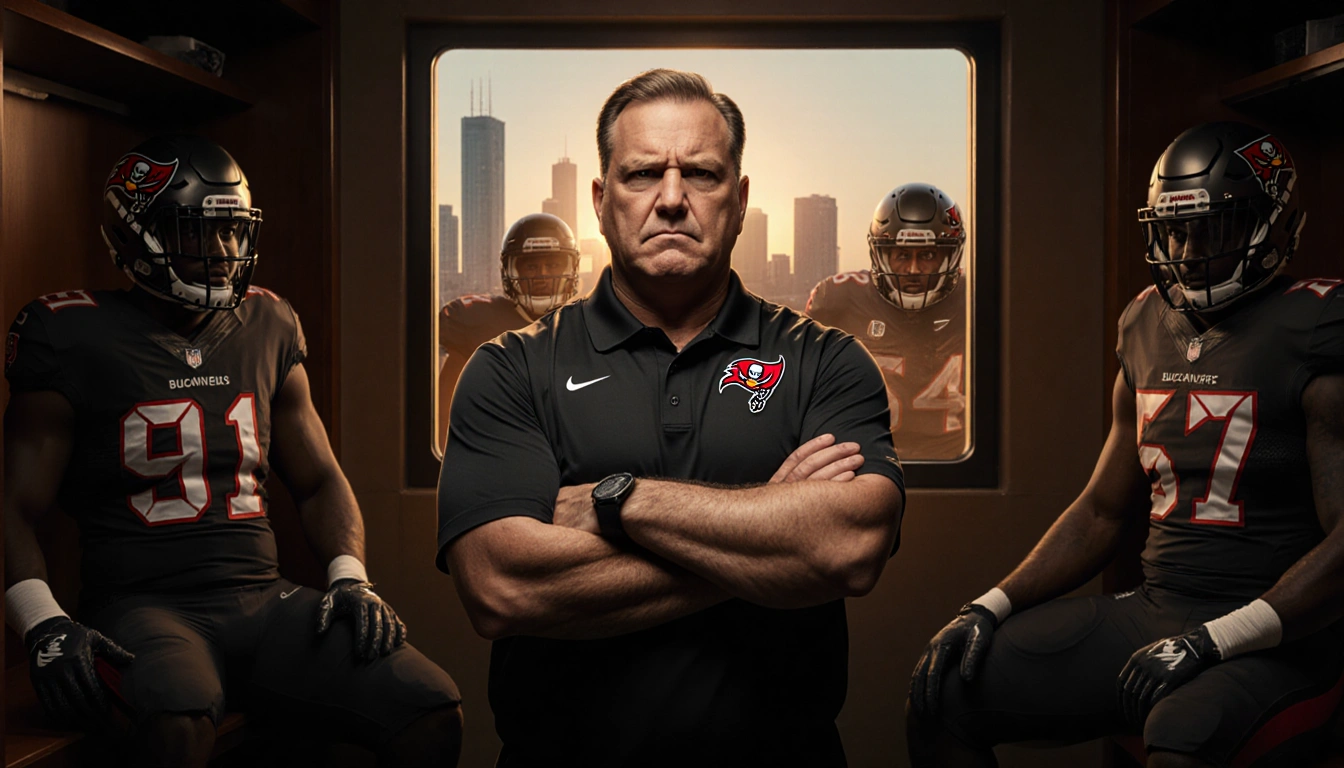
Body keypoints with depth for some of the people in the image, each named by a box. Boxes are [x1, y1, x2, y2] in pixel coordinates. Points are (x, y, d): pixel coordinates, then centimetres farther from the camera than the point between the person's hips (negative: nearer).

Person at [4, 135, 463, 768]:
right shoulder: (77, 340, 1)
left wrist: (349, 577, 3)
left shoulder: (268, 330, 15)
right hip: (143, 604, -4)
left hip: (264, 598, 5)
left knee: (433, 710, -17)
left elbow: (318, 481, 22)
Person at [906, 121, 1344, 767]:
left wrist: (1215, 640, -24)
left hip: (1275, 634, -6)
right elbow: (1102, 512, 18)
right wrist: (992, 607, 6)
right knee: (943, 691, -3)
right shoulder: (1151, 328, 13)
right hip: (1153, 612, 7)